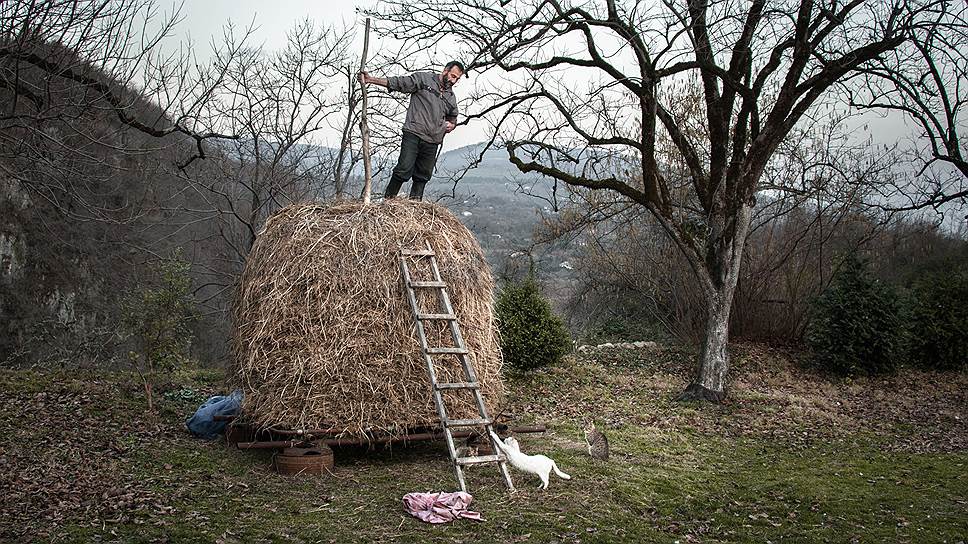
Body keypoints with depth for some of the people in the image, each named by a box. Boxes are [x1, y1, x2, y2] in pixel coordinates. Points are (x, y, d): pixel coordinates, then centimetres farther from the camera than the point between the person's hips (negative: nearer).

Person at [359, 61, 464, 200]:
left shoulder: (451, 97, 22)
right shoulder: (424, 79, 5)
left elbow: (453, 118, 39)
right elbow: (398, 83, -1)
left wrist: (451, 125, 14)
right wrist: (371, 79, -10)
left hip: (432, 142, 6)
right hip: (413, 134, -6)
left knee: (423, 176, 5)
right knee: (404, 170, -16)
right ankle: (388, 200, -8)